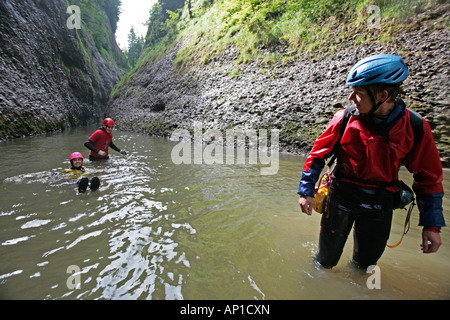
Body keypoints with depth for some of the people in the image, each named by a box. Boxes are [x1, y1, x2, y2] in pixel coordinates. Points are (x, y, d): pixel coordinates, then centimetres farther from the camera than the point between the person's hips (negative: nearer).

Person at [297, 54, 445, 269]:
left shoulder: (415, 127, -10)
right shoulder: (345, 119, -14)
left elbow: (428, 176, 0)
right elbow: (318, 154, -5)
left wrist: (432, 224, 1)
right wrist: (306, 191, -9)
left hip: (379, 203, 2)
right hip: (341, 197, -1)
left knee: (365, 264, 19)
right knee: (326, 261, 12)